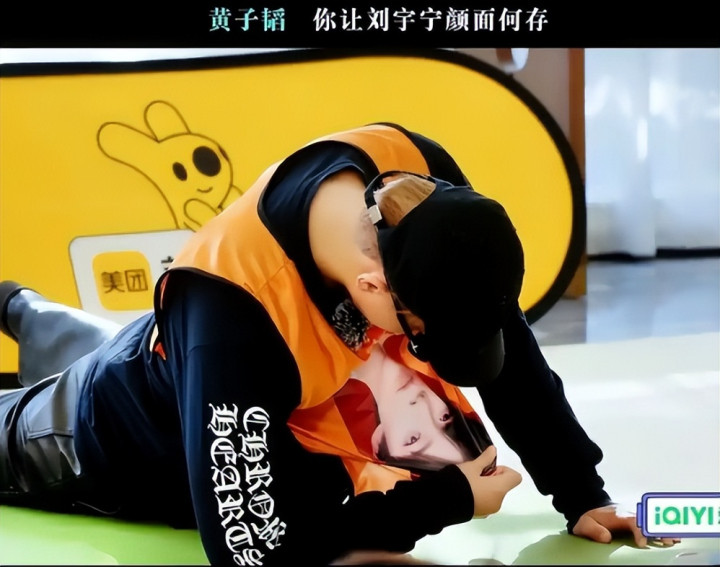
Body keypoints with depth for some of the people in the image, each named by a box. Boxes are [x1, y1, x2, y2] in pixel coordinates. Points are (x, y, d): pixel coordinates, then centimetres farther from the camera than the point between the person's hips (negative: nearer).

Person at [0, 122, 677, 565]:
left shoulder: (422, 181, -31)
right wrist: (449, 499, -34)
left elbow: (510, 352, -17)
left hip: (252, 422, 7)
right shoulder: (234, 310, -47)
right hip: (127, 442, -7)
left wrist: (581, 496, -19)